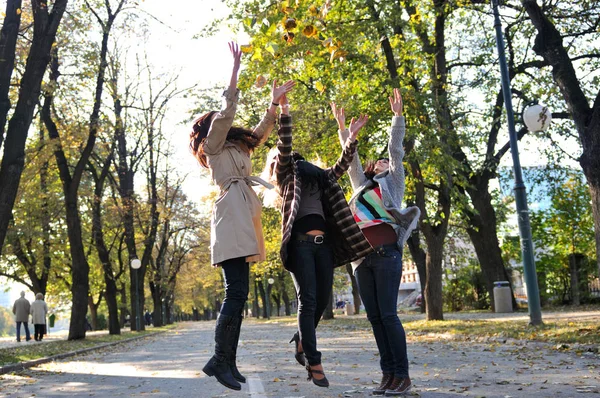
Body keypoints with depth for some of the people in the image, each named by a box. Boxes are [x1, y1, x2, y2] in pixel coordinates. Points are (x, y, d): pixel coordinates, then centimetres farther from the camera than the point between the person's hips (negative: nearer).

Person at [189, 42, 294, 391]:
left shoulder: (237, 147, 29)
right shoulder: (213, 145, 7)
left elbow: (263, 131, 35)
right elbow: (227, 113, -5)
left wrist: (275, 103, 27)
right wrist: (235, 70, -5)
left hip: (241, 222, 9)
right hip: (231, 221, -9)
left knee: (237, 294, 5)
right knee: (237, 293, -17)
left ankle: (228, 362, 6)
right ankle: (219, 359, -17)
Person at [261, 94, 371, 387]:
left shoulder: (318, 175, 28)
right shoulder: (285, 173, 11)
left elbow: (341, 167, 23)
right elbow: (284, 146, -2)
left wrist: (352, 137, 16)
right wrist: (284, 112, -14)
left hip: (323, 242, 6)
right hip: (300, 241, -6)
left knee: (322, 300, 6)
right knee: (307, 300, -9)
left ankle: (301, 342, 30)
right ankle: (313, 362, -8)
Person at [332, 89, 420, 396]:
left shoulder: (393, 182, 17)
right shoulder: (362, 186, 27)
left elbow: (396, 149, 10)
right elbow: (351, 157, 30)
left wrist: (397, 115, 8)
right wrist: (342, 125, 30)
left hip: (386, 253, -5)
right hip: (362, 257, 5)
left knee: (388, 315, -11)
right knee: (374, 317, 1)